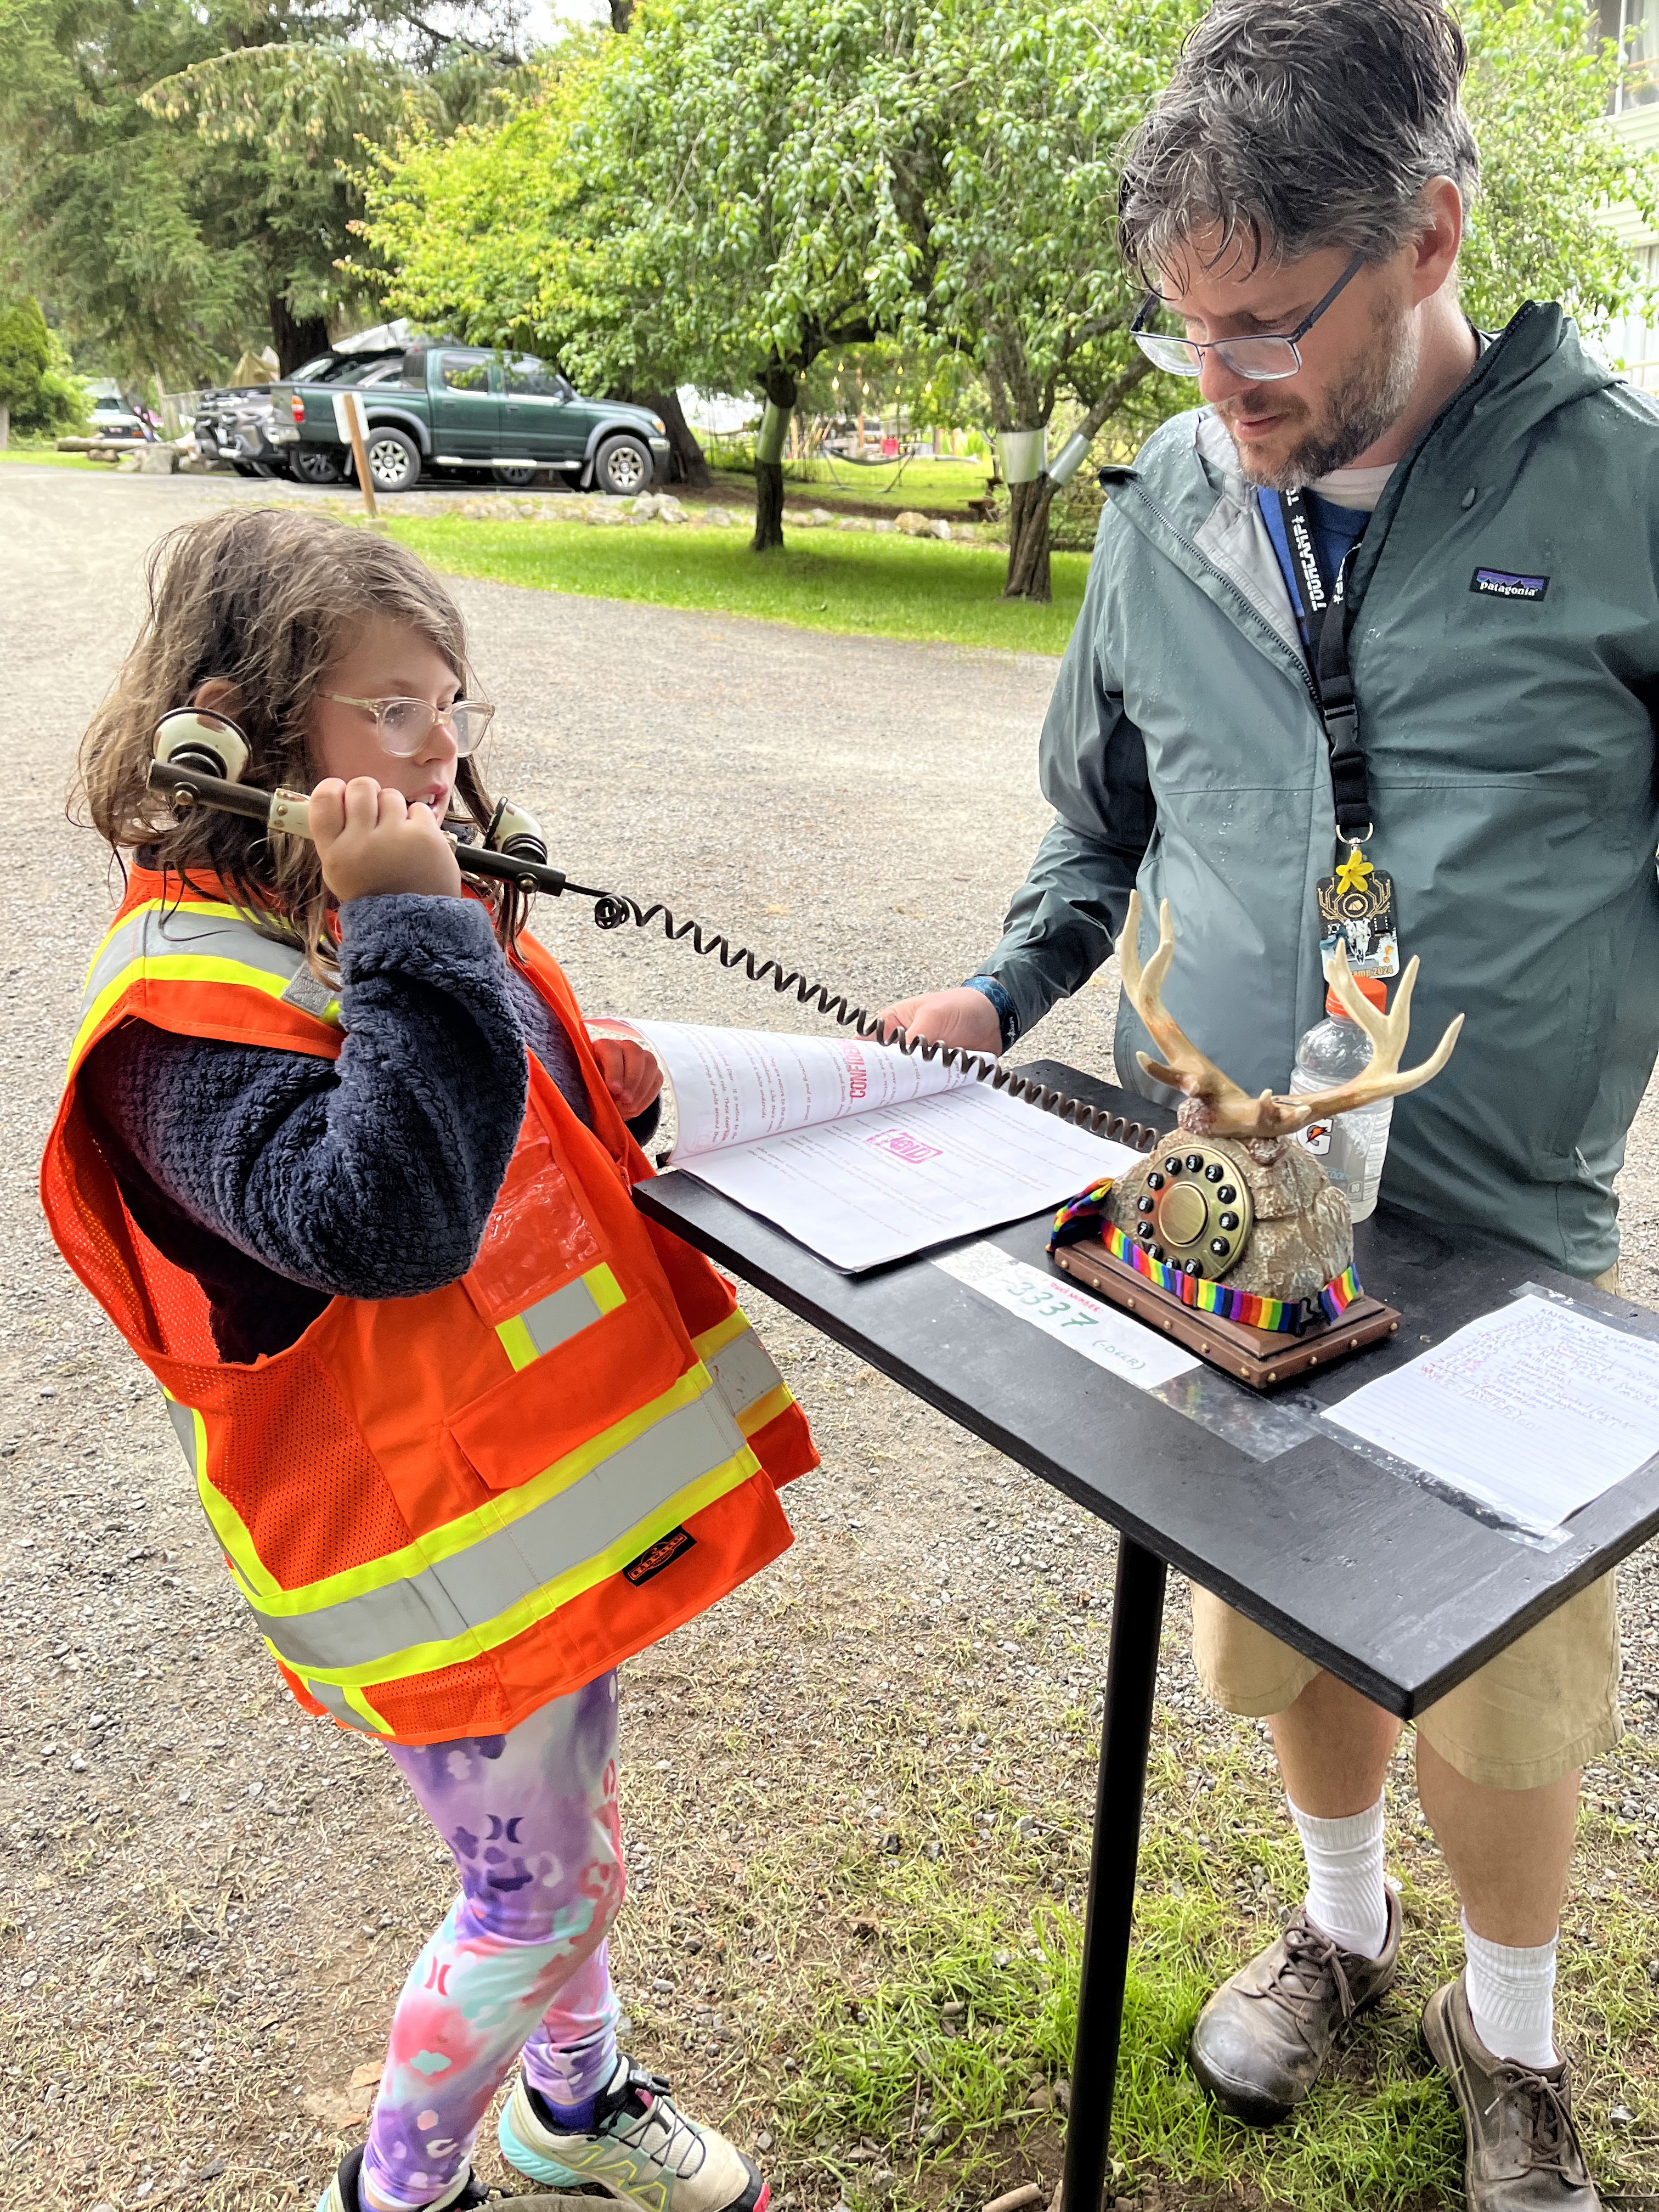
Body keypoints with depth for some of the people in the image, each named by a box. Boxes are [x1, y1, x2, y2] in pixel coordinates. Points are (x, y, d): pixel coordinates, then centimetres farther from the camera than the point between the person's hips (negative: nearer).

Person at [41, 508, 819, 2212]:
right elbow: (382, 1221, -37)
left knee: (564, 1830, 26)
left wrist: (600, 1092, -3)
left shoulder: (393, 909, 3)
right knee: (536, 1886, 10)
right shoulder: (186, 1005, -23)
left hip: (558, 1468, 8)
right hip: (424, 1542, -8)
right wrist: (409, 938, -35)